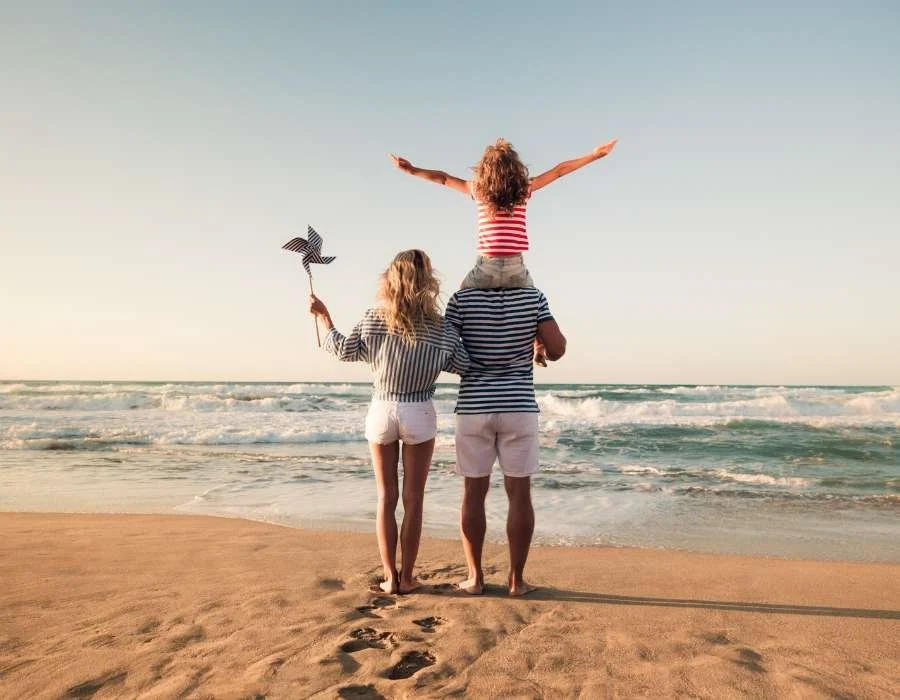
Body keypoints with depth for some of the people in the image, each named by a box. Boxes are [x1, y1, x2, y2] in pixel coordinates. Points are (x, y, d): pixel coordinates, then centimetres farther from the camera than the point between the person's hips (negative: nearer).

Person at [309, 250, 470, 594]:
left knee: (386, 497, 11)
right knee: (413, 499, 8)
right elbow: (465, 366, 0)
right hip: (419, 414, -1)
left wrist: (324, 316, 19)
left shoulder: (373, 320, -7)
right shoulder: (442, 329, -10)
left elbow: (343, 350, 6)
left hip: (381, 411, 2)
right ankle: (406, 576, 13)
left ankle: (390, 576, 13)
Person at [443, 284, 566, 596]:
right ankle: (516, 579, 11)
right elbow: (557, 350, -7)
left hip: (474, 407, 0)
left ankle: (475, 577, 14)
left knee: (474, 492, 9)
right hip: (519, 407, 0)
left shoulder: (462, 299, -4)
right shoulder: (533, 297, -3)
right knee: (519, 494, 6)